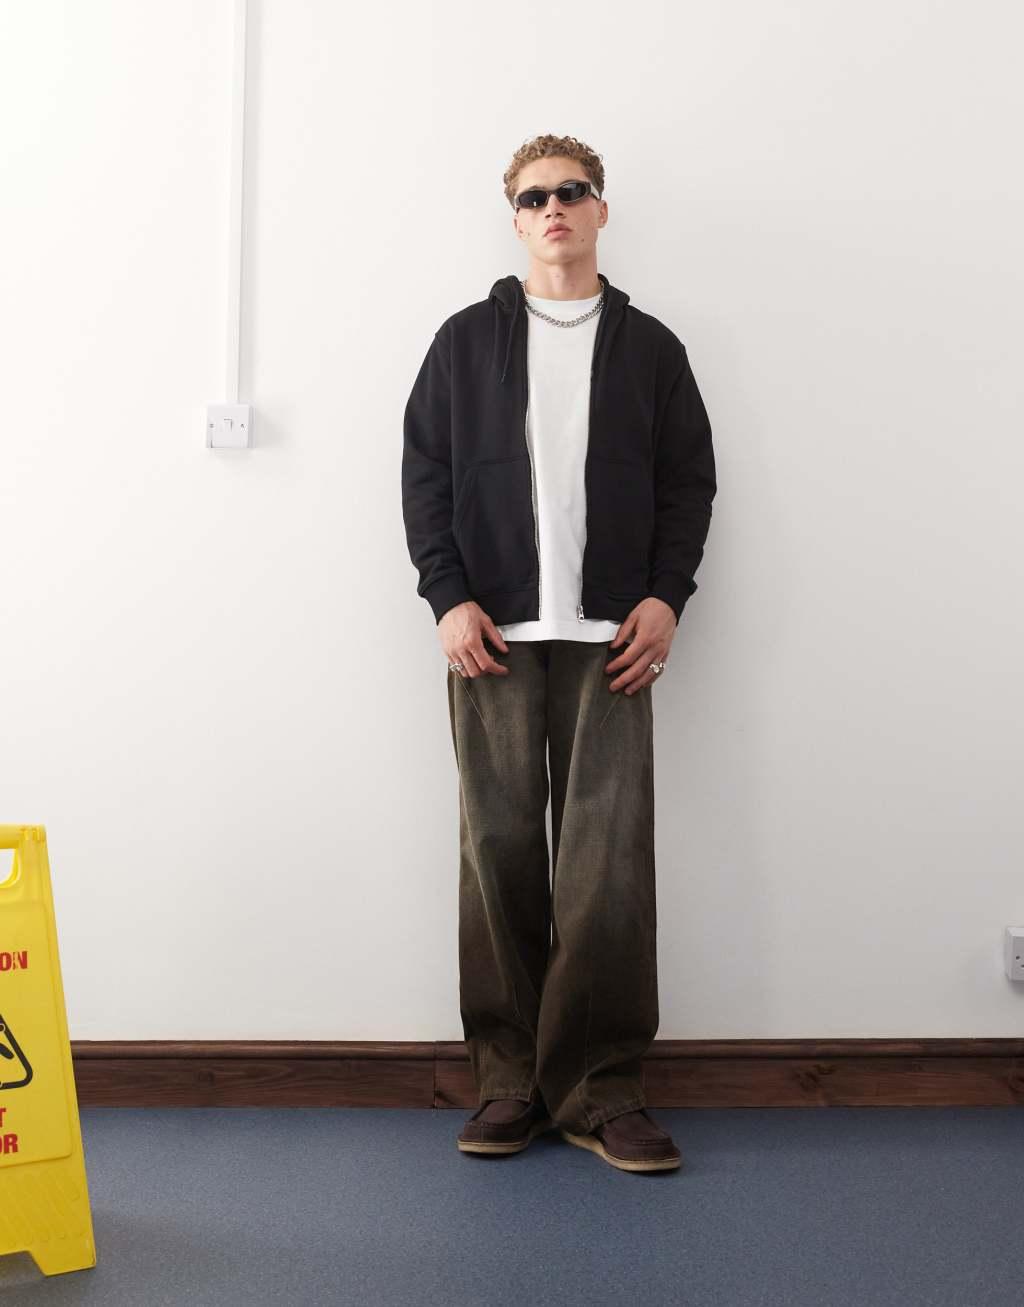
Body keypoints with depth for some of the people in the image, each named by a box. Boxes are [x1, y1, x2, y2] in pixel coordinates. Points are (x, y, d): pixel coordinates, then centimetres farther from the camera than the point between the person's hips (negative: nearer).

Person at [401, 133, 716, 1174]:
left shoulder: (649, 346, 14)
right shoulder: (466, 339, 12)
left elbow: (689, 481, 11)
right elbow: (424, 473, 7)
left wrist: (665, 595, -2)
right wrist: (449, 598, -4)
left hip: (610, 636, 0)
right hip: (493, 632, 0)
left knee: (610, 859, -5)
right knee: (499, 851, 1)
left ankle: (600, 1087, 5)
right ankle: (510, 1081, 11)